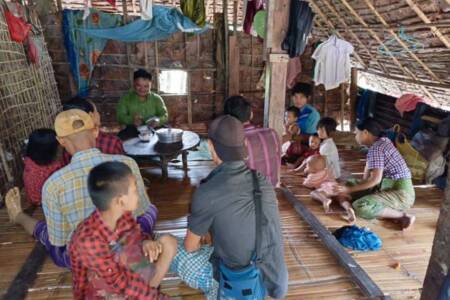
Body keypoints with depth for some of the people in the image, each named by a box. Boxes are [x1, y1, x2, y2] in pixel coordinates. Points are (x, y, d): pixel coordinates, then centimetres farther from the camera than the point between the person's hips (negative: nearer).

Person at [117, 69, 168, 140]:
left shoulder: (156, 98, 6)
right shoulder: (125, 99, 3)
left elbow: (165, 115, 0)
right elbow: (120, 117, -4)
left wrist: (158, 120, -25)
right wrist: (132, 120, -27)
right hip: (132, 132, -1)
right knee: (121, 136, -32)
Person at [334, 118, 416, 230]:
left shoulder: (376, 148, -19)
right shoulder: (382, 141, 10)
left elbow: (376, 179, -27)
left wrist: (349, 189, -22)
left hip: (400, 192, -10)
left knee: (360, 207, -31)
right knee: (350, 184, 14)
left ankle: (402, 216, -11)